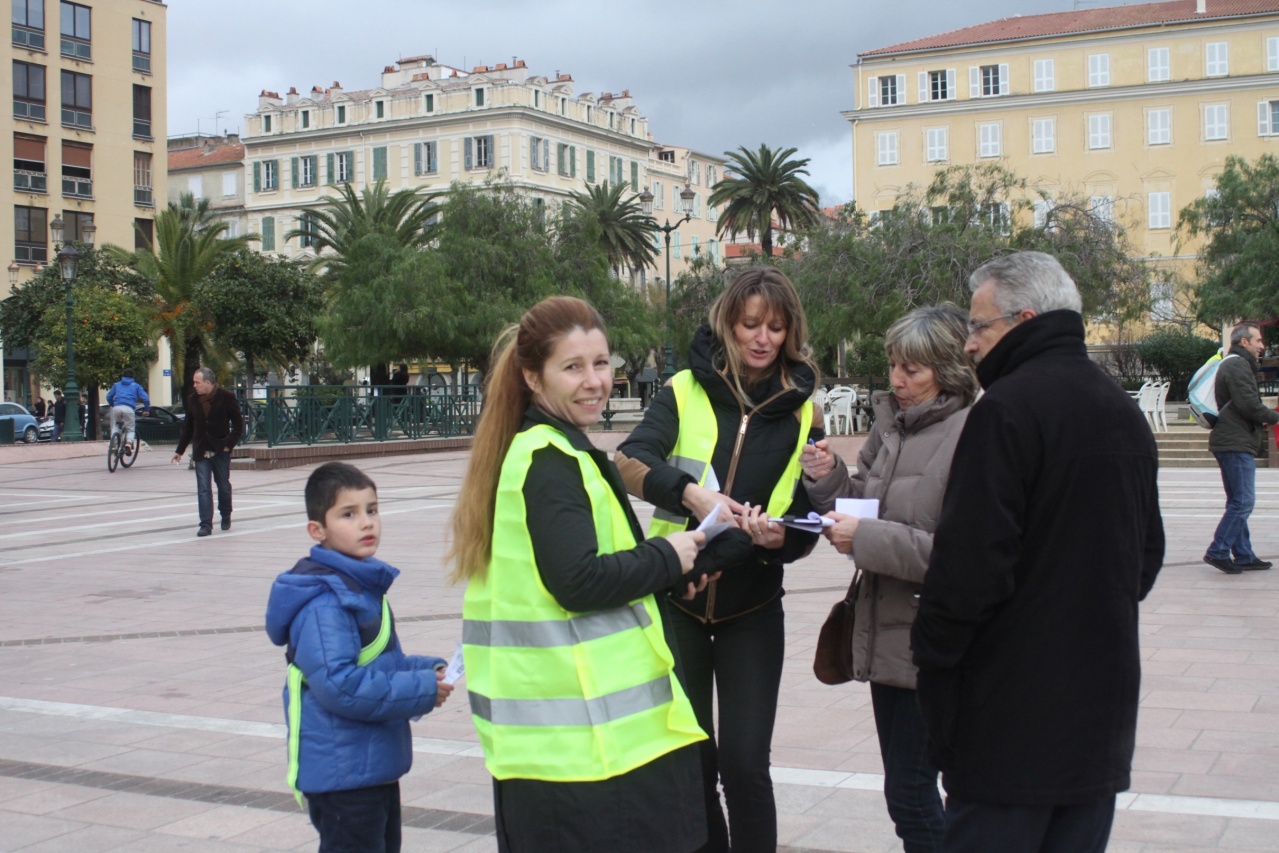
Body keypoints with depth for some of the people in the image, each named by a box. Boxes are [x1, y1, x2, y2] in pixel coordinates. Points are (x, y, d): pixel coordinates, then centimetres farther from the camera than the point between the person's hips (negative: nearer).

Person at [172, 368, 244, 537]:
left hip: (221, 451, -2)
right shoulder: (192, 400, 4)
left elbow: (238, 424, -4)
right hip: (201, 452, 2)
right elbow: (188, 427, 11)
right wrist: (180, 450, 11)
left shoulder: (226, 397, -7)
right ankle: (206, 524, -3)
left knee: (224, 486, 10)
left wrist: (229, 443, -11)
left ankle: (226, 517, 32)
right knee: (203, 489, -4)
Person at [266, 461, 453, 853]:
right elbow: (339, 685, -28)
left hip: (375, 766, 10)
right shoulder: (323, 602, -22)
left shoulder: (363, 585, 11)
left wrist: (427, 670, 2)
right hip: (342, 774, -10)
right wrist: (421, 691, -22)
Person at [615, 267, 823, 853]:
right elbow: (630, 462, -18)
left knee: (743, 764, -5)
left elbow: (808, 525, 2)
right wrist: (690, 492, -36)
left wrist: (781, 539, -21)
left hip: (751, 611, 0)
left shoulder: (801, 412, 1)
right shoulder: (685, 391, -2)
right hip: (676, 600, 0)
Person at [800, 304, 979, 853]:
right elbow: (865, 505, 16)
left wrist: (868, 540, -22)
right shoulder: (892, 424, 7)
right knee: (907, 788, 18)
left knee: (909, 793, -1)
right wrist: (830, 479, -2)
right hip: (886, 631, 8)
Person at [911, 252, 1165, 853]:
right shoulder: (1125, 412, 12)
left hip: (1012, 715, -8)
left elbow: (971, 561, -20)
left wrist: (932, 657, -10)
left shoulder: (1008, 408, -16)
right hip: (1104, 709, 9)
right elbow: (1147, 554, 20)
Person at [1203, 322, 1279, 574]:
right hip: (1237, 443, -11)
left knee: (1238, 502, 11)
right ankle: (1218, 551, -10)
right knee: (1243, 501, -10)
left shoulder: (1232, 365, 22)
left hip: (1232, 443, 11)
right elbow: (1249, 405, -20)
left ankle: (1243, 555, 15)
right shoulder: (1238, 366, -13)